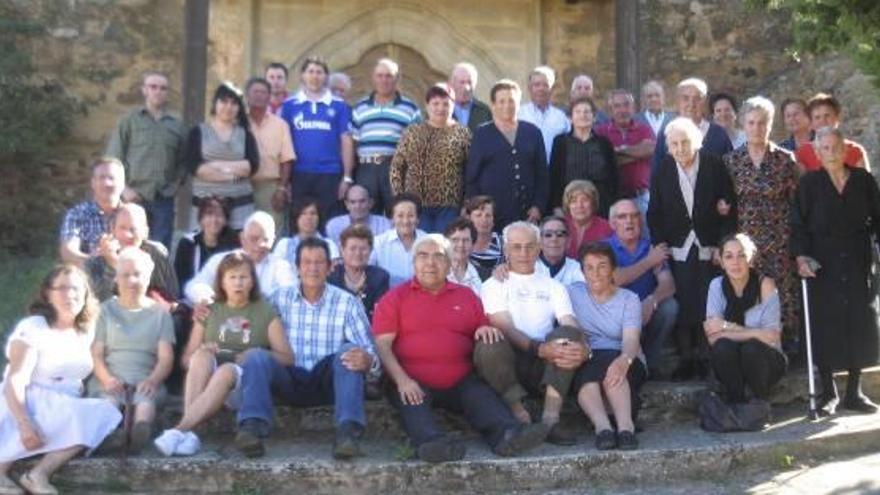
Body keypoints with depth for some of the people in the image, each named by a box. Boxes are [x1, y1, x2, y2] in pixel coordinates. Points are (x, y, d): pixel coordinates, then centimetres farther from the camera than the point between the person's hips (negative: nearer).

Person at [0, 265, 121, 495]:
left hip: (70, 411, 5)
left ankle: (39, 473, -27)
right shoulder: (32, 328, -6)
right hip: (30, 405, -5)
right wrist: (25, 424, -31)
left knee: (105, 414, -25)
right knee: (73, 415, -35)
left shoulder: (86, 331, 13)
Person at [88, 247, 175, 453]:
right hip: (110, 380, 1)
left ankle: (141, 430, -68)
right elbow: (96, 353, 10)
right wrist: (107, 378, -12)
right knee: (109, 400, -35)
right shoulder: (106, 310, 21)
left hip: (146, 380, 0)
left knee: (146, 401, -36)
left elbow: (166, 357, 9)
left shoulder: (159, 313, 20)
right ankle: (111, 432, -66)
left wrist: (153, 380, -13)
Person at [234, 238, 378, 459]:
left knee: (350, 350, -28)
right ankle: (252, 428, -38)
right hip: (289, 380, 1)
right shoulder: (281, 298, 6)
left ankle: (348, 431, -39)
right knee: (257, 356, -24)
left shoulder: (347, 302, -1)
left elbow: (369, 352, -10)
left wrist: (367, 360, -34)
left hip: (328, 383, -1)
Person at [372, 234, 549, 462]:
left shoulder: (466, 296, 22)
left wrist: (485, 330, 0)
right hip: (413, 384, -2)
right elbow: (383, 344, 2)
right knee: (412, 403, -33)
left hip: (460, 383, 2)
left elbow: (484, 331, 28)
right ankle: (432, 442, -57)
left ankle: (507, 434, -51)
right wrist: (401, 379, -15)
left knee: (482, 394, -27)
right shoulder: (395, 298, 12)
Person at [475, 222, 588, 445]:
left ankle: (551, 417, -33)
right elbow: (506, 329, -7)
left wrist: (583, 348, -23)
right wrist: (540, 348, -26)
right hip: (509, 362, -2)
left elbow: (571, 325, 2)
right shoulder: (493, 285, 11)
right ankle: (520, 417, -24)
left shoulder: (553, 287, 21)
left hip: (544, 367, 2)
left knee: (568, 334, -26)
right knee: (490, 344, -33)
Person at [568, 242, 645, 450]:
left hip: (626, 363, -1)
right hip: (585, 361, 1)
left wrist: (624, 360, -33)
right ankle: (602, 426, -53)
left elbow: (631, 339, -11)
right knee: (586, 370, -34)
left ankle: (625, 425, -49)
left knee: (607, 361, -35)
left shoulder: (629, 299, 7)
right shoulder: (573, 293, 16)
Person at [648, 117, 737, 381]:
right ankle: (686, 359, 7)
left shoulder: (715, 166, -2)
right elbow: (654, 213, 7)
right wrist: (660, 245, -2)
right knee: (682, 306, -2)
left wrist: (722, 245, -6)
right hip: (678, 249, 1)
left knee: (707, 307, -3)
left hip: (709, 249, -1)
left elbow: (730, 208, 0)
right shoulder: (662, 170, 3)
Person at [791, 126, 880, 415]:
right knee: (825, 327, -2)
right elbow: (798, 224, -2)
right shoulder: (810, 183, 1)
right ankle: (828, 393, 10)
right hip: (822, 265, -2)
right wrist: (801, 256, -14)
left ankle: (854, 393, 15)